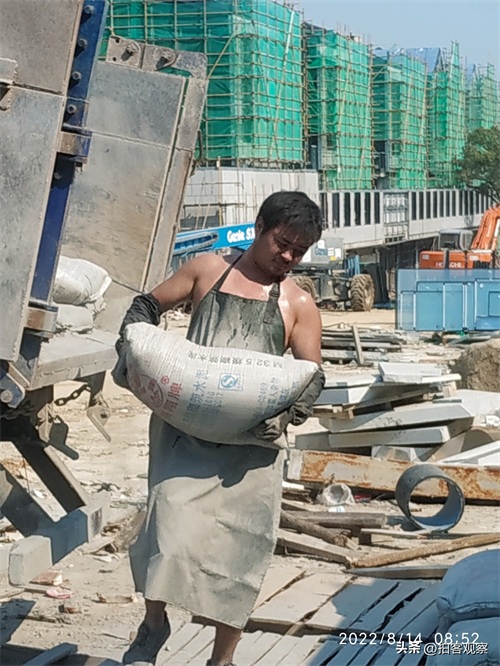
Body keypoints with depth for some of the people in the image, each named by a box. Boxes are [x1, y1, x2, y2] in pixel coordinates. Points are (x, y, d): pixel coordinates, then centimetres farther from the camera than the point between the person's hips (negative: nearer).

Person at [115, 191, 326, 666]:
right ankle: (154, 623, 13)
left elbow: (313, 377, 5)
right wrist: (131, 345, -3)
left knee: (240, 544, 3)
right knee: (171, 518, -14)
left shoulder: (298, 305, 8)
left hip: (251, 440, 1)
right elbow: (148, 305, 16)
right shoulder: (208, 270, 8)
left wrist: (287, 415, -14)